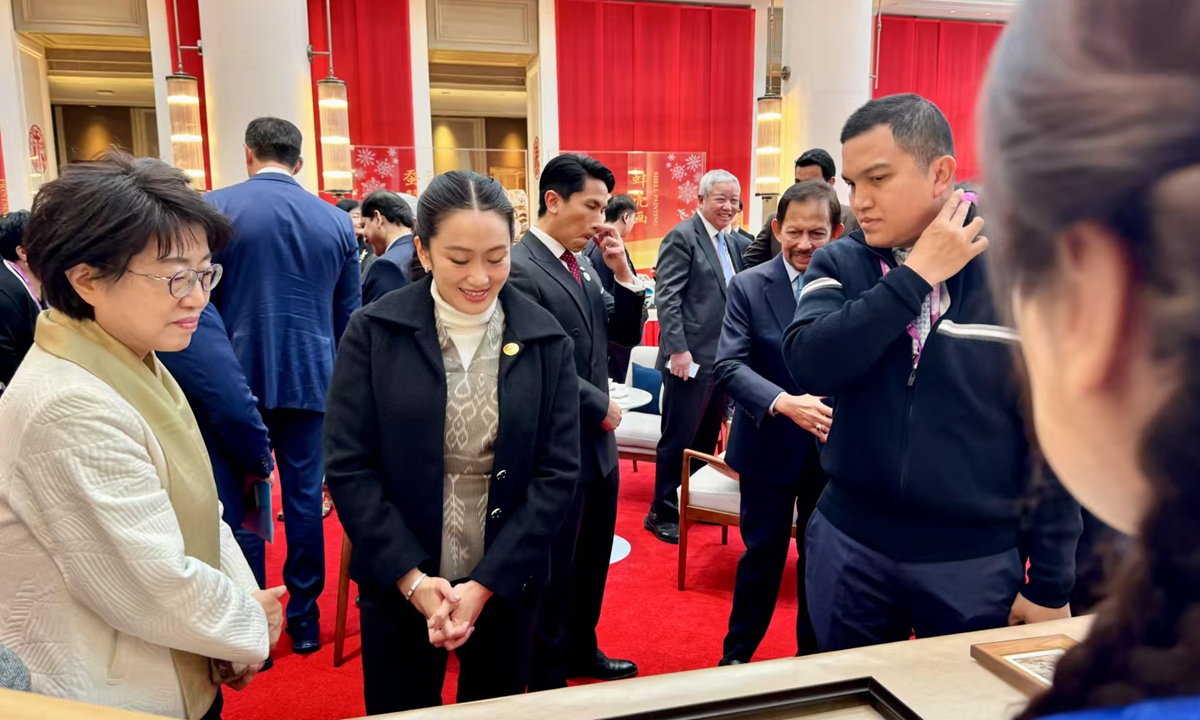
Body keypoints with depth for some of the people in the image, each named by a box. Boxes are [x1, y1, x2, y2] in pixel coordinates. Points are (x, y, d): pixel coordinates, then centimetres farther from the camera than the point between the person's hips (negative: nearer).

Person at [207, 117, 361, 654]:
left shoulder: (215, 208, -4)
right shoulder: (337, 221, 4)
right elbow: (349, 313, 10)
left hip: (238, 376, -2)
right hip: (310, 378, 2)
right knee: (304, 494, 9)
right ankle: (303, 617, 19)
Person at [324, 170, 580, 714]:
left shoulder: (546, 342, -6)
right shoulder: (373, 333, -8)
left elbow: (558, 474, -7)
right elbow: (348, 468, -9)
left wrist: (485, 583, -13)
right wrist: (413, 577, -14)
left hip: (507, 582, 1)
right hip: (396, 583, -1)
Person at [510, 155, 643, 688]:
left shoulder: (583, 266, 8)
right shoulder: (519, 269, -18)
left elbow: (626, 335, 10)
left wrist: (622, 271, -4)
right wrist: (601, 406, -12)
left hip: (598, 443, 8)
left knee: (592, 561, 22)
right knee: (554, 570, 9)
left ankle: (581, 649, 43)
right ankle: (547, 676, 30)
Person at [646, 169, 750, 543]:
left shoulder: (734, 242, 15)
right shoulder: (682, 236, -8)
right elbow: (666, 297, -16)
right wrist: (678, 349, -22)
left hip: (723, 358, 8)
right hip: (690, 358, -7)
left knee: (707, 440, 16)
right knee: (678, 440, 2)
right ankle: (662, 513, 16)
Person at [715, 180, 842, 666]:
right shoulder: (749, 286, -7)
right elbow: (729, 366, -16)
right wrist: (785, 402, -30)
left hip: (832, 448, 2)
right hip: (769, 446, -1)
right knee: (763, 555, 11)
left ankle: (813, 655, 38)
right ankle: (736, 654, 33)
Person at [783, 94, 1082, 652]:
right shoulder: (839, 264, -3)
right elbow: (810, 364, -21)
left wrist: (1051, 585, -3)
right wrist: (916, 275, -20)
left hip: (976, 560, -1)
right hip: (849, 545, 2)